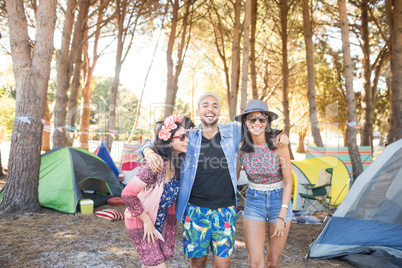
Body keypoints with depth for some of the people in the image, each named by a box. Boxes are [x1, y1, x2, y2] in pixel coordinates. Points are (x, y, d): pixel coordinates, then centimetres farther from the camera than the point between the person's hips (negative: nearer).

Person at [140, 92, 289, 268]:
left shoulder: (233, 133, 1)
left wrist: (279, 135, 5)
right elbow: (149, 144, 2)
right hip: (195, 210, -1)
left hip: (225, 210, 1)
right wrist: (150, 153, -21)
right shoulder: (188, 138, -3)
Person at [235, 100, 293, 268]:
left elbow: (288, 182, -11)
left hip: (279, 200, -1)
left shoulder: (278, 145, -16)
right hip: (253, 202, 1)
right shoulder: (241, 148, -9)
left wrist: (282, 215, -15)